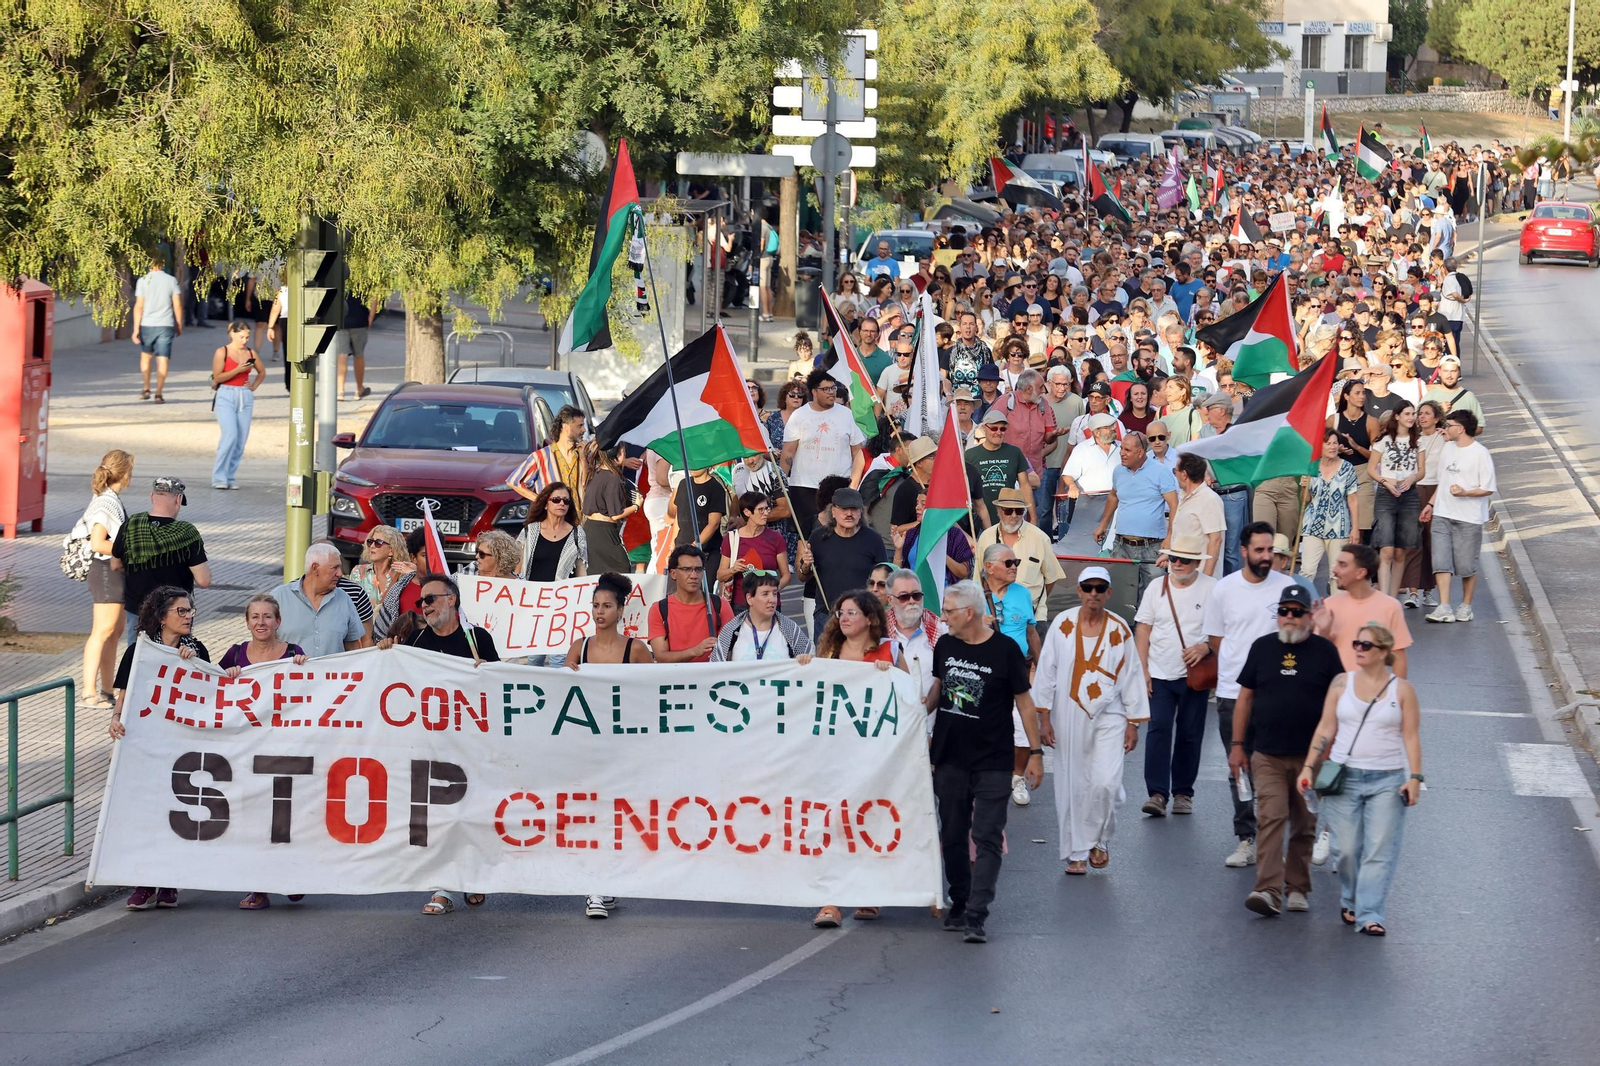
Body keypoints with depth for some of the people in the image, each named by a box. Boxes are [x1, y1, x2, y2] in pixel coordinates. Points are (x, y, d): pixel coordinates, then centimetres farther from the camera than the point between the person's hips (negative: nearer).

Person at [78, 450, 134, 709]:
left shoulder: (111, 500, 10)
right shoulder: (106, 503, -19)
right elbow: (98, 544, -24)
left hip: (117, 571, 10)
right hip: (106, 570, -10)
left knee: (115, 631, 12)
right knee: (104, 631, -9)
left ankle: (106, 690, 17)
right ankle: (89, 691, -8)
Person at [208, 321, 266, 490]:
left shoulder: (251, 353, 11)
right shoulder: (222, 352, -2)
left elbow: (262, 372, 26)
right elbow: (217, 377, -7)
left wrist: (254, 386, 10)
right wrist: (238, 370, -16)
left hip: (245, 398, 5)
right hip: (226, 397, -5)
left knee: (241, 439, 0)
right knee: (230, 436, -17)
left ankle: (231, 477, 9)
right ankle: (219, 477, -10)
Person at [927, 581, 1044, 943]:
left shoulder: (1005, 651, -10)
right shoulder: (945, 645, 4)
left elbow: (1025, 703, -4)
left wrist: (1035, 752, -4)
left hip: (992, 763, -5)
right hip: (949, 759, 5)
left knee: (987, 838, -8)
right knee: (953, 835, 10)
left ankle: (976, 916, -12)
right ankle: (959, 904, 22)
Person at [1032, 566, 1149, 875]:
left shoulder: (1119, 630, 1)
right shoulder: (1062, 625, -1)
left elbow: (1131, 677, 5)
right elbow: (1046, 672, 3)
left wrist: (1133, 724, 3)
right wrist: (1045, 718, -1)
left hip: (1108, 717, 0)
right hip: (1069, 718, 1)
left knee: (1106, 782, -13)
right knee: (1072, 786, 2)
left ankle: (1098, 840, 11)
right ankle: (1076, 853, 14)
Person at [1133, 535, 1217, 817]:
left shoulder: (1211, 588, -2)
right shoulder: (1157, 587, 5)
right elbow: (1143, 629, 7)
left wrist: (1206, 647, -19)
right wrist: (1142, 668, -1)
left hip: (1195, 676, -1)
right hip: (1159, 675, 1)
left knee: (1189, 735, 5)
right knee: (1158, 730, -9)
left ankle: (1183, 793, 15)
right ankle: (1157, 793, -10)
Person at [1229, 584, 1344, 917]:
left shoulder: (1324, 650, 3)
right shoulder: (1262, 647, 7)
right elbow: (1245, 698, 10)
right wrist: (1237, 745, 7)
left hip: (1310, 755, 0)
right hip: (1266, 754, 0)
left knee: (1304, 826, 8)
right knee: (1270, 819, -12)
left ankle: (1297, 888, 19)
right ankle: (1269, 891, -19)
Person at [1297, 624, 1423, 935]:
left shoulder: (1402, 690, 3)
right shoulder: (1342, 683, 6)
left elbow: (1411, 736, 1)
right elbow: (1326, 728, 8)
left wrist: (1415, 777, -6)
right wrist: (1309, 767, 3)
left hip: (1387, 781, -1)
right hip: (1344, 778, 1)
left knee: (1380, 851, -7)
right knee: (1347, 849, 2)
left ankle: (1370, 915, -9)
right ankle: (1349, 904, 22)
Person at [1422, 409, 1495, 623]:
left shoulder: (1480, 453, -10)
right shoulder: (1448, 448, 12)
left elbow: (1488, 489, -11)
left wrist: (1464, 493, -24)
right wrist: (1431, 505, 22)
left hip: (1469, 519, -6)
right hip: (1442, 516, 6)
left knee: (1466, 565, 3)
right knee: (1441, 562, -6)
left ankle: (1466, 606, 18)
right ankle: (1444, 608, -8)